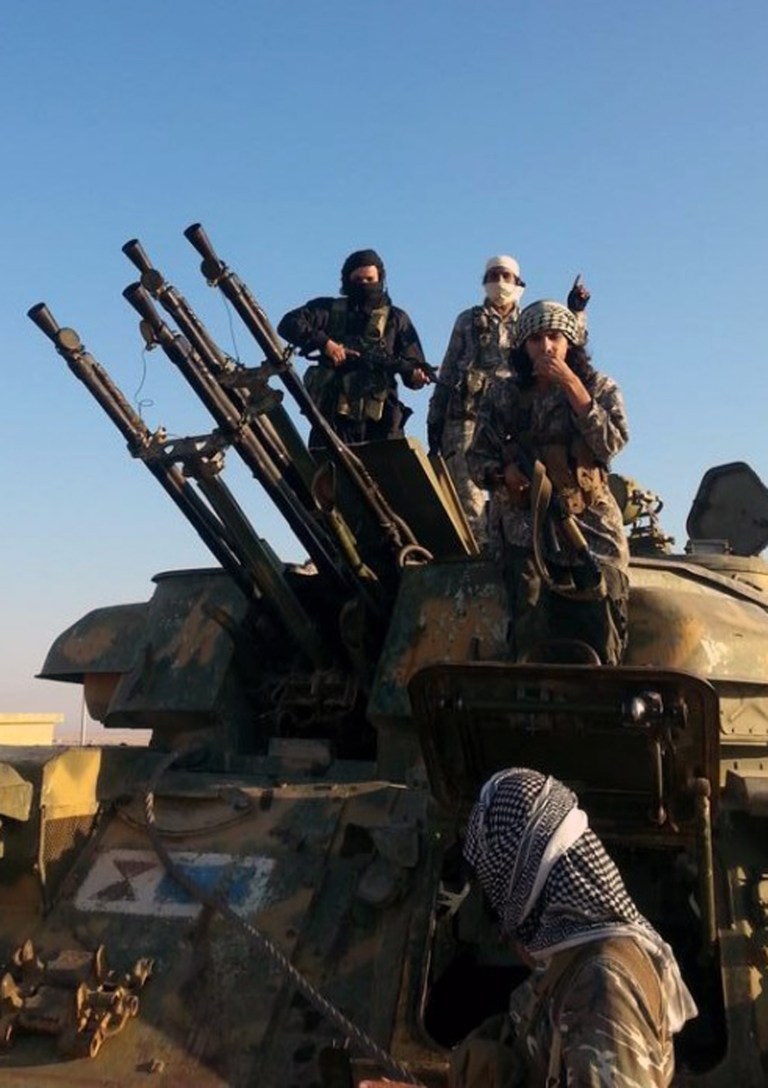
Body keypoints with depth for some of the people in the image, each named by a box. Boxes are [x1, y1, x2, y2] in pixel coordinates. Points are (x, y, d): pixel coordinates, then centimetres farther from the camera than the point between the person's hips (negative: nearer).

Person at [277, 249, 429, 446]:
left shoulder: (396, 319, 15)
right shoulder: (328, 309, 13)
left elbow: (413, 362, 10)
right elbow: (289, 324, 1)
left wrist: (416, 375, -14)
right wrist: (324, 342, -12)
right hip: (332, 417, 0)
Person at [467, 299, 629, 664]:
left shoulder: (599, 388, 8)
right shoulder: (502, 397, 11)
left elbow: (611, 442, -10)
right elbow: (475, 458, 14)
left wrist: (571, 385, -13)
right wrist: (503, 472, -9)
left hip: (589, 525, 0)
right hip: (523, 526, 0)